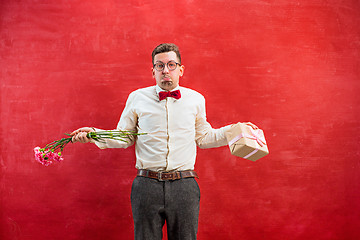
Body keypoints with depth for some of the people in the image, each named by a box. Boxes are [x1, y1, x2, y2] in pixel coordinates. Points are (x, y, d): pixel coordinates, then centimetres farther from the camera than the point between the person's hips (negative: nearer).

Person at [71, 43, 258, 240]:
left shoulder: (196, 99, 9)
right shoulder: (137, 98, 6)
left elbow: (203, 137, 20)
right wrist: (93, 134, -1)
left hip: (184, 186, 1)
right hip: (147, 186, -1)